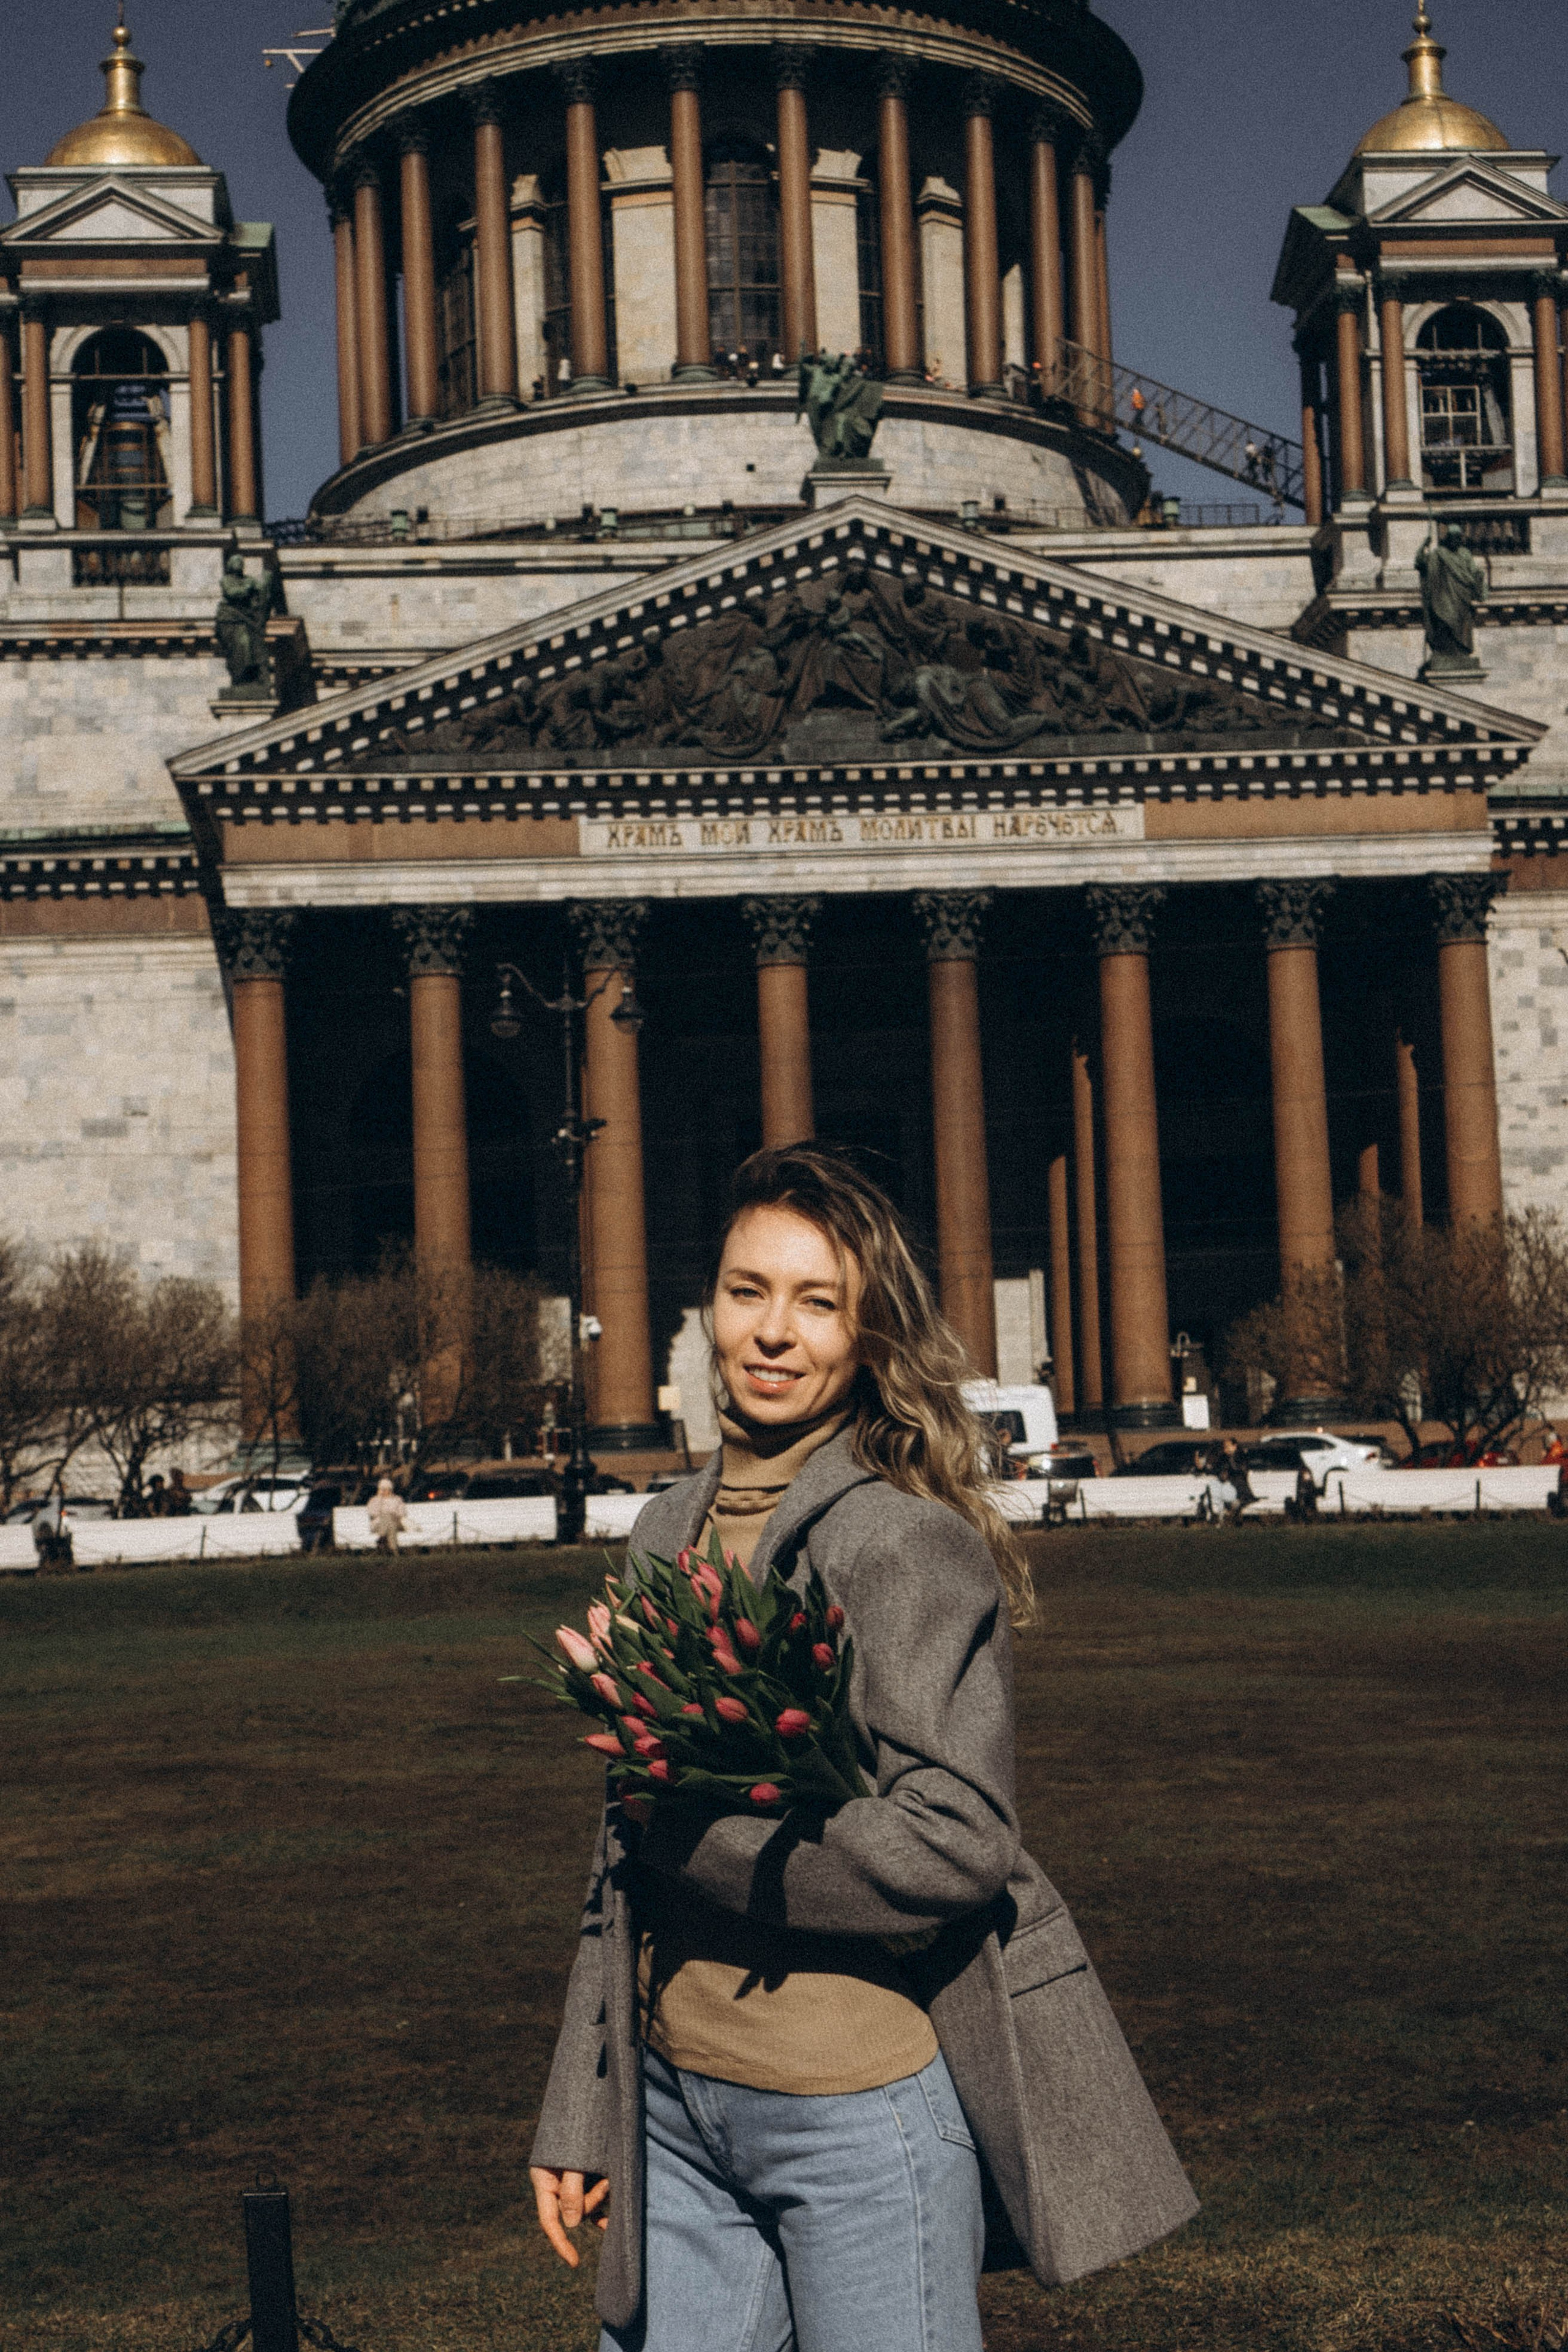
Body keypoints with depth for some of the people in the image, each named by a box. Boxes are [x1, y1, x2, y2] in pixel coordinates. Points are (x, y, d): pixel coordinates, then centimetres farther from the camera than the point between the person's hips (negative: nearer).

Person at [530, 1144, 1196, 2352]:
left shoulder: (909, 1546, -12)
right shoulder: (671, 1535, 10)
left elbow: (957, 1846, -19)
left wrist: (692, 1823, -14)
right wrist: (582, 2114, 16)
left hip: (860, 2115, -6)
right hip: (674, 2110, 7)